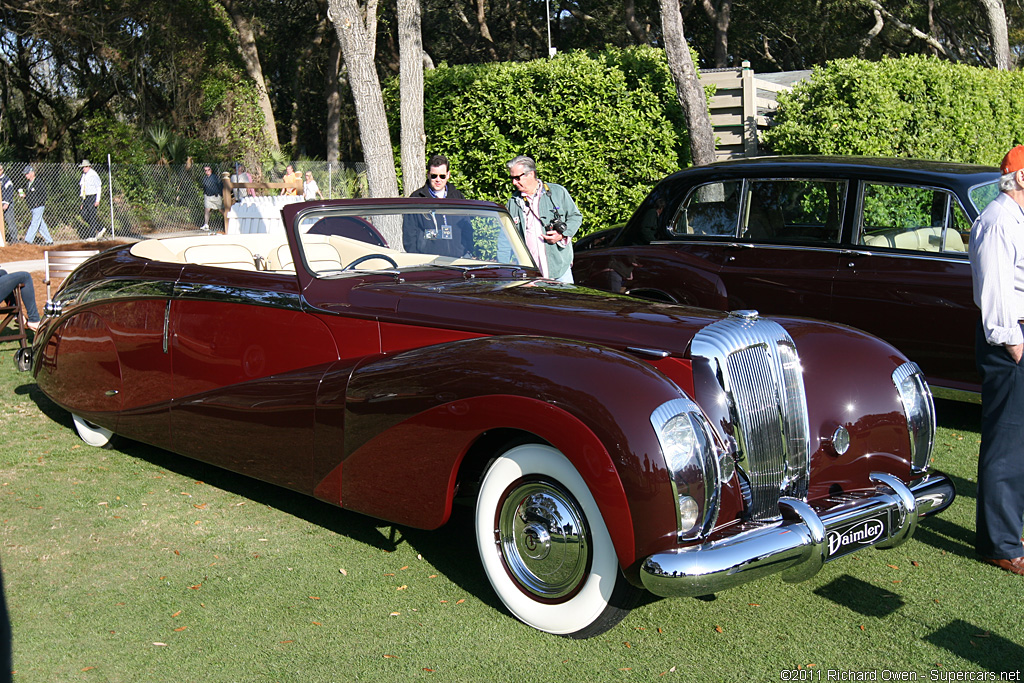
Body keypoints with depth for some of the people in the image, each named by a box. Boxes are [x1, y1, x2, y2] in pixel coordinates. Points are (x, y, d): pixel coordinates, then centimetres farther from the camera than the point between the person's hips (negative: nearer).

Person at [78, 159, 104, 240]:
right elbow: (83, 187, 19)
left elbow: (99, 188, -12)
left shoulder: (93, 175, -10)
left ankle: (93, 236, -4)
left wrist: (97, 200, -17)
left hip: (93, 197, -8)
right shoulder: (83, 175, 14)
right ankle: (100, 229, 16)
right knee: (84, 216, 5)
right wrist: (83, 202, 16)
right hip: (86, 198, 8)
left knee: (92, 216, -8)